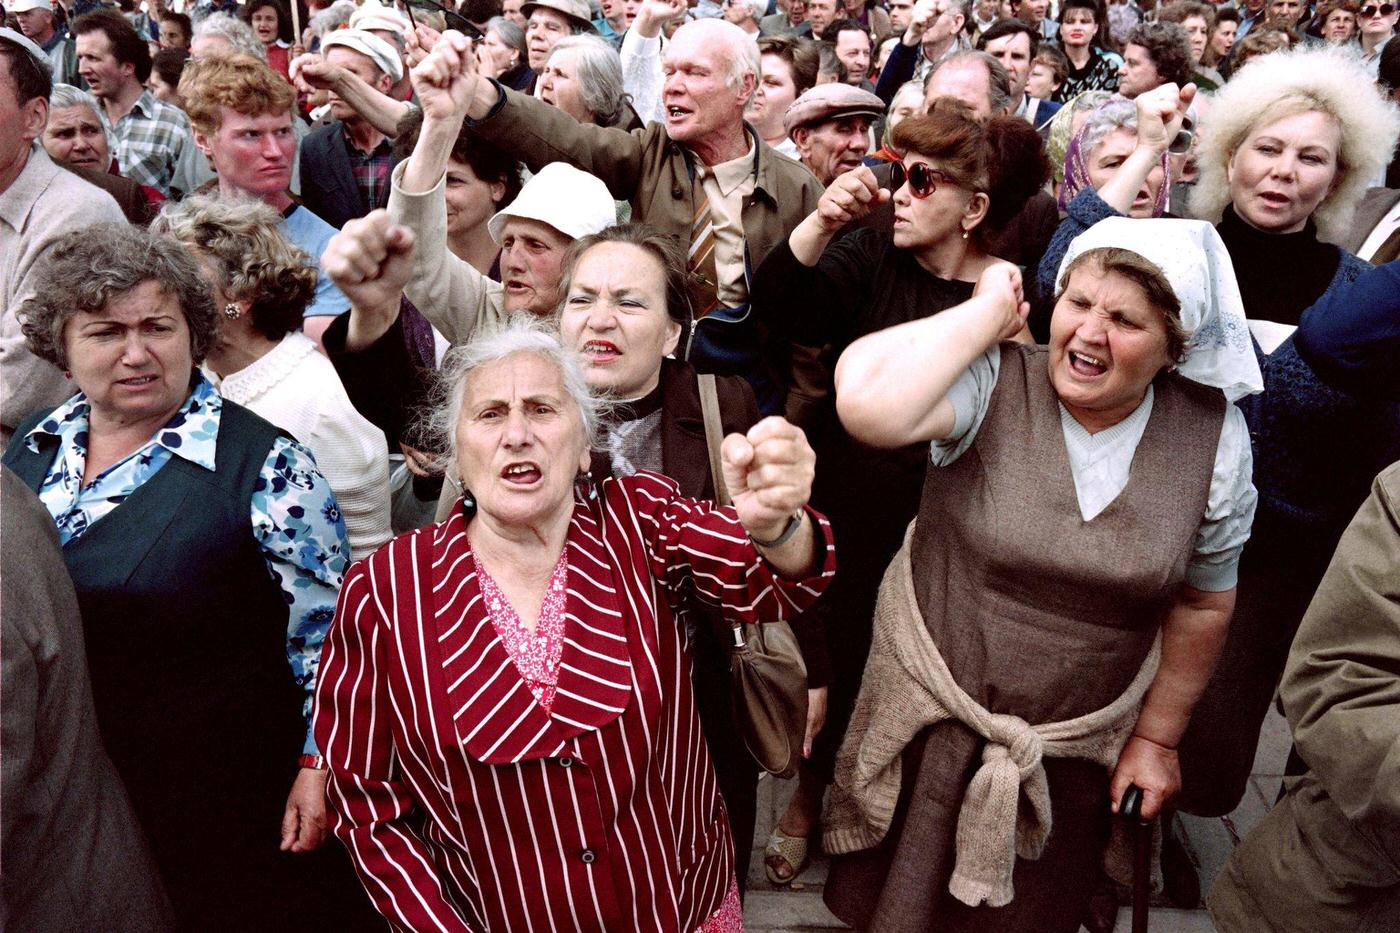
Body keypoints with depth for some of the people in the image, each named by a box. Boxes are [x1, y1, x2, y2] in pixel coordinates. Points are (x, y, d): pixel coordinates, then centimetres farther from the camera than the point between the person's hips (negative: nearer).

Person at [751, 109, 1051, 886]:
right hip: (845, 511, 1)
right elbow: (780, 311, -21)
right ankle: (810, 791, 46)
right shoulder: (870, 254, -5)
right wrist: (820, 223, -32)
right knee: (832, 656, 18)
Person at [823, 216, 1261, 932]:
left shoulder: (1216, 437, -9)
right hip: (933, 719, -2)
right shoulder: (991, 382, -20)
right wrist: (989, 311, -27)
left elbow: (1202, 605, 3)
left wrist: (1157, 738, 8)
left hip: (1075, 750, 3)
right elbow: (866, 403, -41)